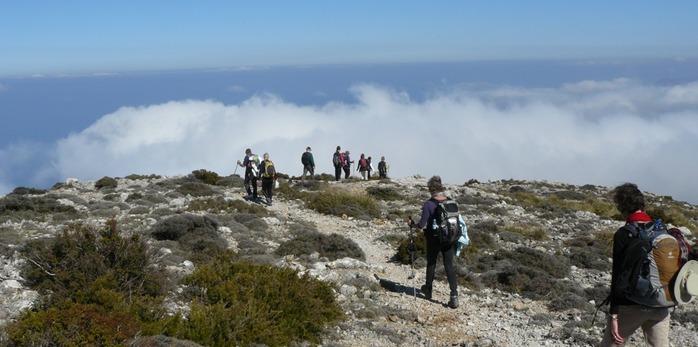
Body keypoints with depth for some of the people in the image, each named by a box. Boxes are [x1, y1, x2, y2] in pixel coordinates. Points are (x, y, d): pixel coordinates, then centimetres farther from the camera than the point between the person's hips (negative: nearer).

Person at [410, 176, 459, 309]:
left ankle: (428, 291, 35)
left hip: (433, 239, -2)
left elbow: (422, 225, -15)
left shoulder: (428, 204, -16)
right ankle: (454, 296, -5)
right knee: (450, 266, 5)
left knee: (431, 264, 17)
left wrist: (412, 225, 4)